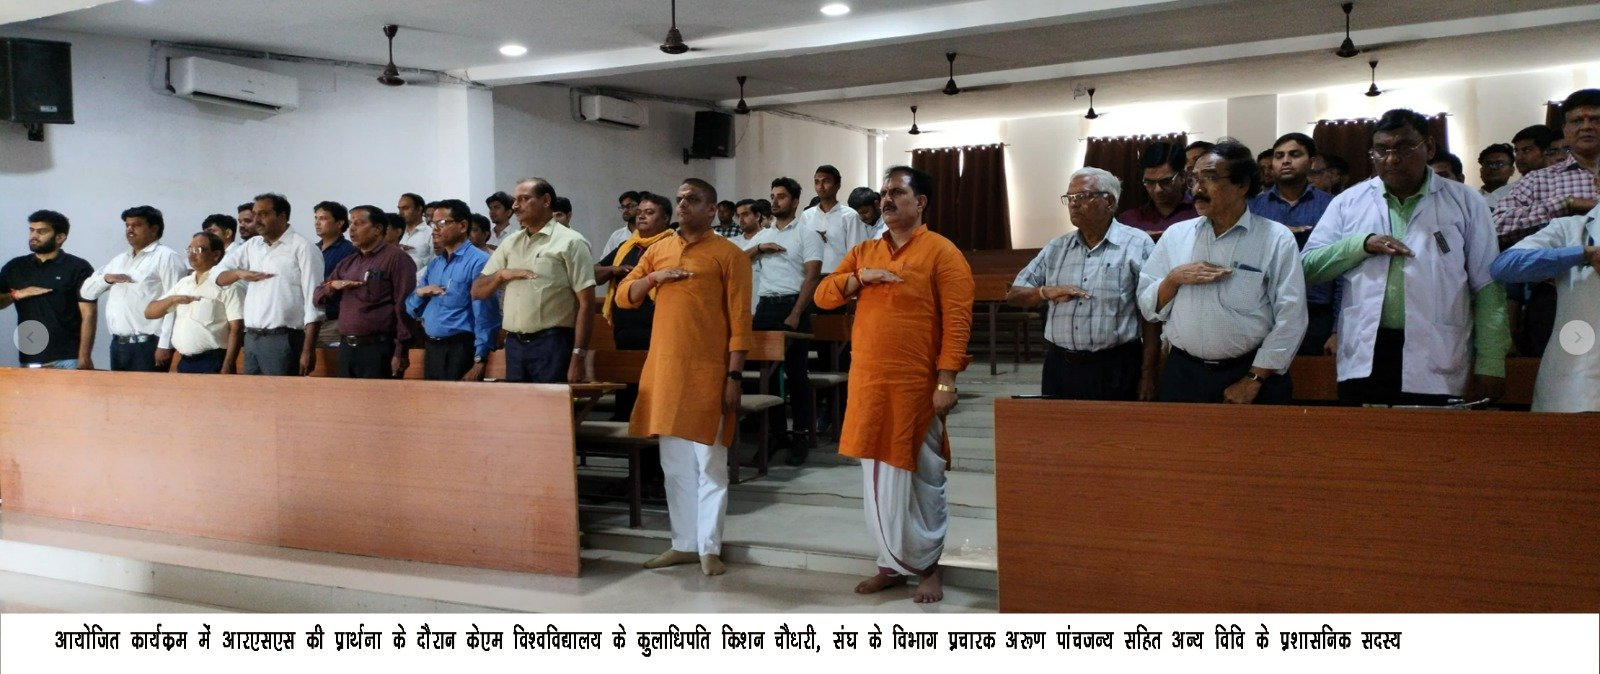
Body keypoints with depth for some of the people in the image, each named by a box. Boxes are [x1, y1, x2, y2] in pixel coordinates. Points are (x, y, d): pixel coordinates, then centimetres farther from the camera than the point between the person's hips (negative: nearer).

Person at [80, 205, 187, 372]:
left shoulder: (166, 257, -4)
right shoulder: (119, 260, 21)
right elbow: (87, 292, 22)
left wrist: (165, 345, -18)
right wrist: (106, 278, 0)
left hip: (148, 346, -8)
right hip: (118, 345, 8)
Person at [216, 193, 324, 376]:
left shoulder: (302, 248, -6)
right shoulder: (252, 246, 14)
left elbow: (313, 302, -10)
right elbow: (218, 274, 18)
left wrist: (308, 350, -16)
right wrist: (239, 273, -6)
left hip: (283, 340, -6)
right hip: (251, 338, 7)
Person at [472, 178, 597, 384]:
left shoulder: (570, 242, -2)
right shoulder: (510, 243, 16)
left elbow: (586, 303, -8)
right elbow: (477, 292, 18)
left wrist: (577, 359, -15)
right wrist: (501, 274, -4)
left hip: (553, 344, -6)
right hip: (514, 344, 6)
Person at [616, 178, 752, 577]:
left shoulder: (729, 254, -3)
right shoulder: (658, 250, 14)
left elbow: (740, 320, -6)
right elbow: (623, 297, 13)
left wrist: (734, 376, -12)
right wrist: (654, 278, -5)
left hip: (707, 373, -5)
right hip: (663, 370, 6)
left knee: (709, 464, 0)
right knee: (674, 464, 11)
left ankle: (710, 548, 7)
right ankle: (683, 543, 20)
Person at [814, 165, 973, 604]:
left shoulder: (941, 252, -5)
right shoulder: (863, 252, 13)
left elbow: (957, 320, -10)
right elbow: (823, 295, 9)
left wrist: (947, 381, -16)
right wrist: (859, 278, -9)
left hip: (916, 386, -5)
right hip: (868, 384, 5)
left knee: (919, 476, 4)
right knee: (877, 477, 11)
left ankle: (928, 566, 20)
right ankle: (892, 563, 24)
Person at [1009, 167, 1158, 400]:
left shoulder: (1137, 245, -2)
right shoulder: (1056, 248, 12)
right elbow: (1014, 295, 15)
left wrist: (1148, 375, -8)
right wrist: (1047, 292, -6)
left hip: (1115, 370, -4)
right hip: (1061, 367, 4)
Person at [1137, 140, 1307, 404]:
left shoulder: (1277, 238, -4)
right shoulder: (1175, 235, 6)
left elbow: (1290, 318, -8)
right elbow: (1148, 308, 6)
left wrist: (1253, 381, -11)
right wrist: (1174, 278, -12)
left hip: (1250, 374, -3)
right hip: (1182, 375, 3)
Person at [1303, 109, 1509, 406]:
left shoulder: (1465, 202, 8)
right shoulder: (1348, 202, 11)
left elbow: (1487, 289, 4)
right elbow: (1307, 267, 6)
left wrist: (1490, 365, -3)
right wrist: (1362, 244, -9)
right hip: (1363, 363, 1)